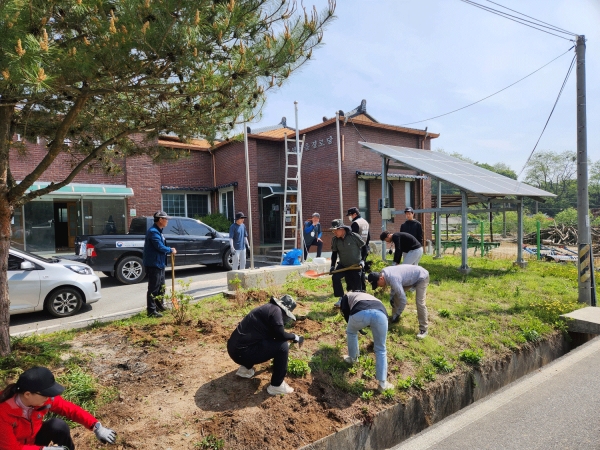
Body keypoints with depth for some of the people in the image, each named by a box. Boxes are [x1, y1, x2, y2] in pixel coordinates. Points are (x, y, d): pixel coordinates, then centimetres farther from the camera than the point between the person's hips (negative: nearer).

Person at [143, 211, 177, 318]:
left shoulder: (158, 231, 15)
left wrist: (169, 250, 3)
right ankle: (151, 311, 2)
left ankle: (160, 305, 35)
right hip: (153, 264, -11)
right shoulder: (153, 231, -19)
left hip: (160, 264, 11)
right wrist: (171, 250, -8)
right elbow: (160, 247, -24)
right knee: (153, 288, -5)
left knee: (161, 286, 21)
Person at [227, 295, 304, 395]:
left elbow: (274, 334, 32)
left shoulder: (268, 308, 18)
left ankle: (245, 368, 26)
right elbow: (280, 335, -15)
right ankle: (276, 386, 4)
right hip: (242, 352, -10)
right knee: (282, 346, -8)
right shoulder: (275, 309, -11)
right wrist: (295, 337, 4)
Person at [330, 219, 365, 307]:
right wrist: (333, 266, -6)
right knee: (335, 277, -18)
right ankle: (341, 298, -6)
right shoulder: (335, 240, -9)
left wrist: (362, 260, -10)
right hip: (343, 265, 3)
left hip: (356, 266, -3)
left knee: (356, 286, 2)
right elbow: (334, 253, 2)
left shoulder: (354, 236, -20)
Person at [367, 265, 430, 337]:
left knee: (420, 303, -19)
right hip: (412, 277, 9)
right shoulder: (383, 272, -12)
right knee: (396, 295, 9)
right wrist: (391, 297, 0)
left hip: (422, 277, -9)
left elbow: (403, 299, -31)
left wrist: (397, 314, -20)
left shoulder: (393, 279, -38)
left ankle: (423, 329, -7)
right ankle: (394, 318, 21)